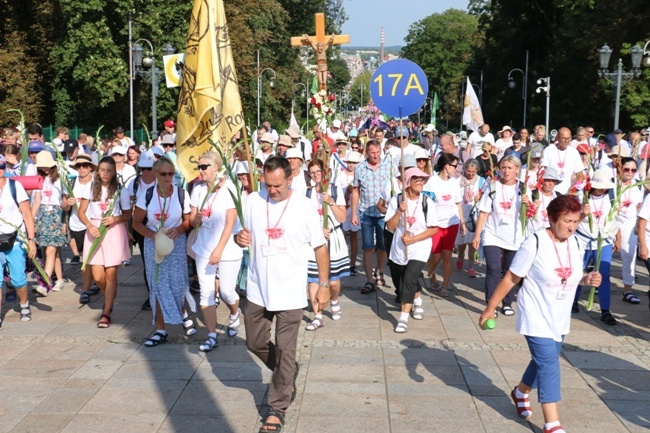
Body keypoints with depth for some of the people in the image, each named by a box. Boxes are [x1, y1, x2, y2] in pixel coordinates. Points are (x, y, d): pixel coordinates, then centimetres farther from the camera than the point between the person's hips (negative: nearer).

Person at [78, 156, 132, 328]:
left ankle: (106, 313, 4)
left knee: (110, 274, -2)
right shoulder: (90, 188, 5)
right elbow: (81, 212, 7)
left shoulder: (120, 190, 1)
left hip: (114, 232, -2)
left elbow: (127, 214, 5)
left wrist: (115, 219, -15)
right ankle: (110, 297, 32)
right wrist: (90, 226, -11)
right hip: (94, 231, 2)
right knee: (97, 276, -1)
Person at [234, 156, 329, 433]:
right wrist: (240, 238, -14)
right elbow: (245, 238, 10)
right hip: (257, 290, 4)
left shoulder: (304, 206, -9)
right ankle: (286, 375, 41)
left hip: (290, 292, -3)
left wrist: (324, 285, -3)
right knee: (255, 344, 14)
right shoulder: (252, 201, -2)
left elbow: (320, 248, -2)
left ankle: (277, 407, 15)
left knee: (285, 351, 1)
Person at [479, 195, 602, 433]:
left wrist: (587, 279, -9)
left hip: (560, 318, 7)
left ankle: (521, 392, 46)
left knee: (543, 361, 19)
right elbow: (511, 278, -15)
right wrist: (491, 307, -13)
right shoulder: (535, 243, -20)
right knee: (549, 363, -12)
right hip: (537, 316, -7)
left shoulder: (574, 244, -1)